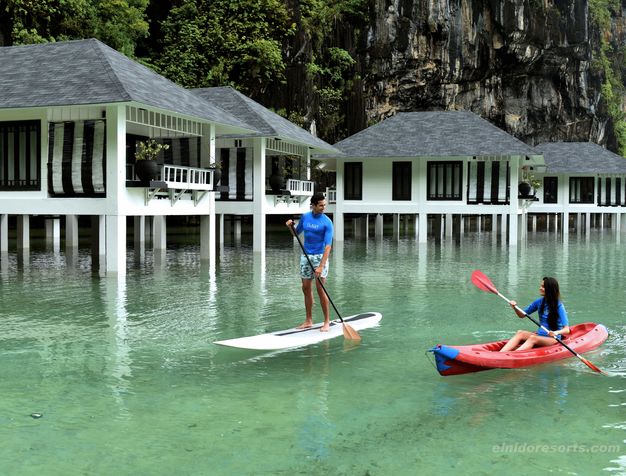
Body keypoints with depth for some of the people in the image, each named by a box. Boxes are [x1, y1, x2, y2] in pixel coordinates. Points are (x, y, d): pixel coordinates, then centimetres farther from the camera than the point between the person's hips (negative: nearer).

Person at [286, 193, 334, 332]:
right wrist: (290, 227, -4)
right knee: (306, 288, 9)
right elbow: (297, 233, 20)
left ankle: (327, 321, 0)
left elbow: (328, 246, -18)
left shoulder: (327, 222, -12)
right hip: (306, 256, 5)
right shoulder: (305, 217, 4)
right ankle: (308, 321, 19)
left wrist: (321, 266, -27)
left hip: (320, 256, -5)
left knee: (320, 289, -9)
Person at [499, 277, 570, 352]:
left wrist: (556, 332, -39)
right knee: (520, 333, -22)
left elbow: (567, 330, -18)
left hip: (553, 338, -5)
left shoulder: (558, 306, -11)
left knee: (532, 338, -34)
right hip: (539, 334, 5)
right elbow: (522, 315, 13)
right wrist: (515, 308, -9)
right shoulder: (539, 302, 6)